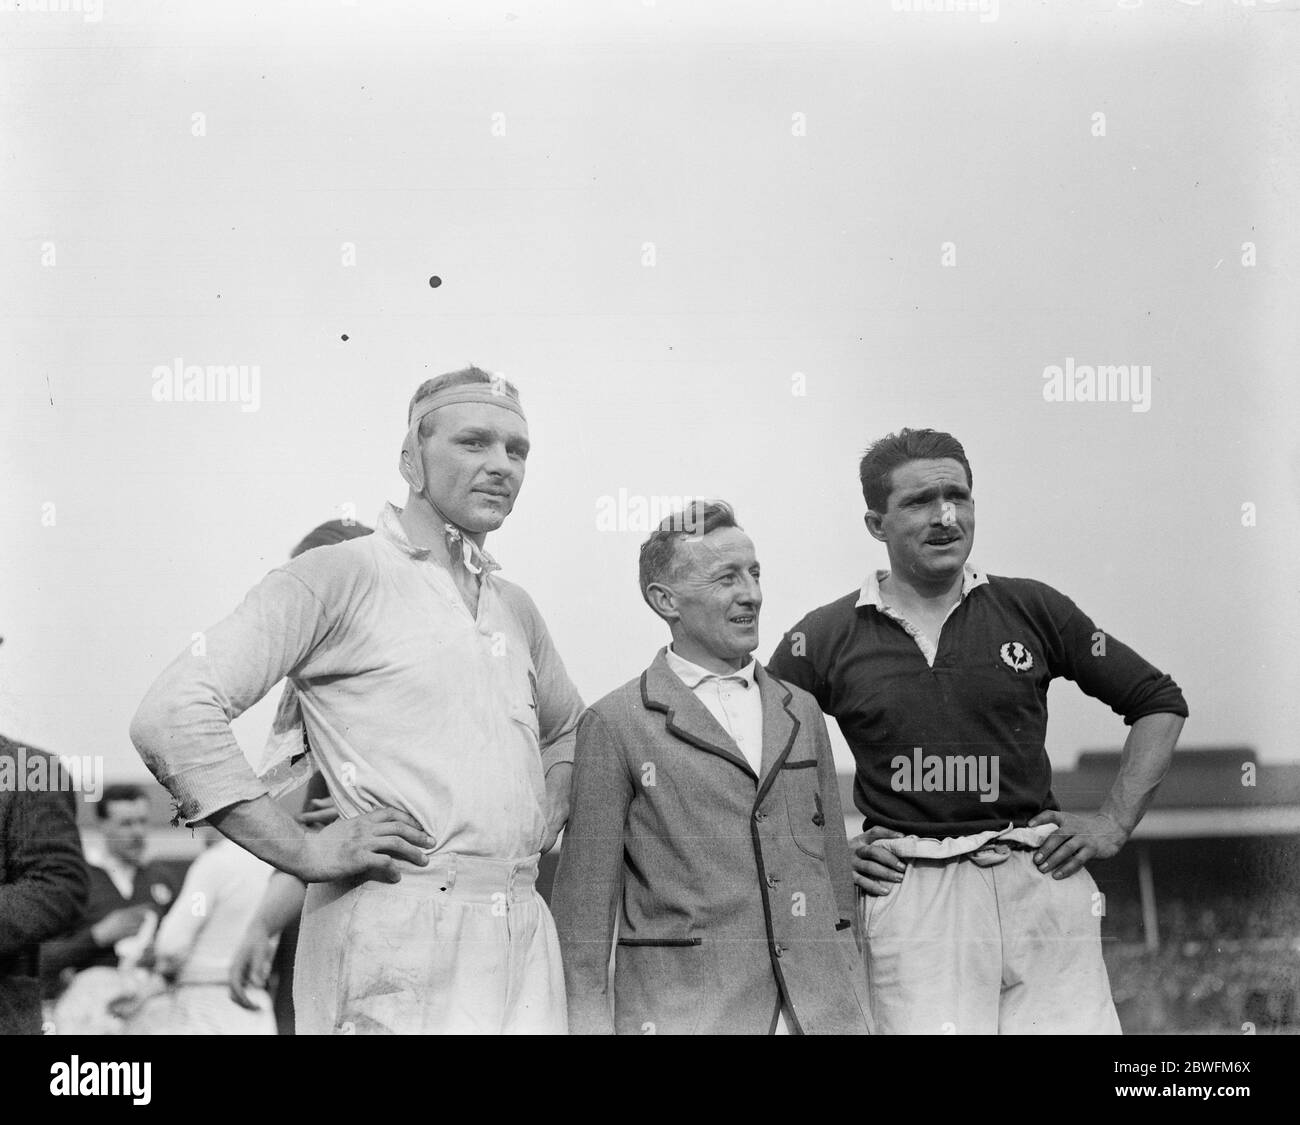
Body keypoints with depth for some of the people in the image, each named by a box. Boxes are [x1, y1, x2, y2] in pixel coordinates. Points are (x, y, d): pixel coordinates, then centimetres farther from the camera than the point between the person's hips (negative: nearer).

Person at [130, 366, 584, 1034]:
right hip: (396, 940, -7)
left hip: (526, 940, 7)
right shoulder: (336, 577, -4)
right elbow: (171, 716, -14)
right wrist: (303, 852, -15)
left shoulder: (516, 609, 18)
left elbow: (566, 729, 38)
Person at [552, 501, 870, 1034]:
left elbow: (834, 863, 16)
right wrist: (587, 1014, -5)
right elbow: (585, 895, -1)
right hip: (683, 1010, -4)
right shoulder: (615, 725, -2)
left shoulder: (802, 712, 13)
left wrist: (853, 995, 13)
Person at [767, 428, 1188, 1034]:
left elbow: (1159, 702, 16)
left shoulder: (1031, 609, 7)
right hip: (907, 897, -1)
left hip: (1042, 881, 2)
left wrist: (1112, 825, 8)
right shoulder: (825, 638, 4)